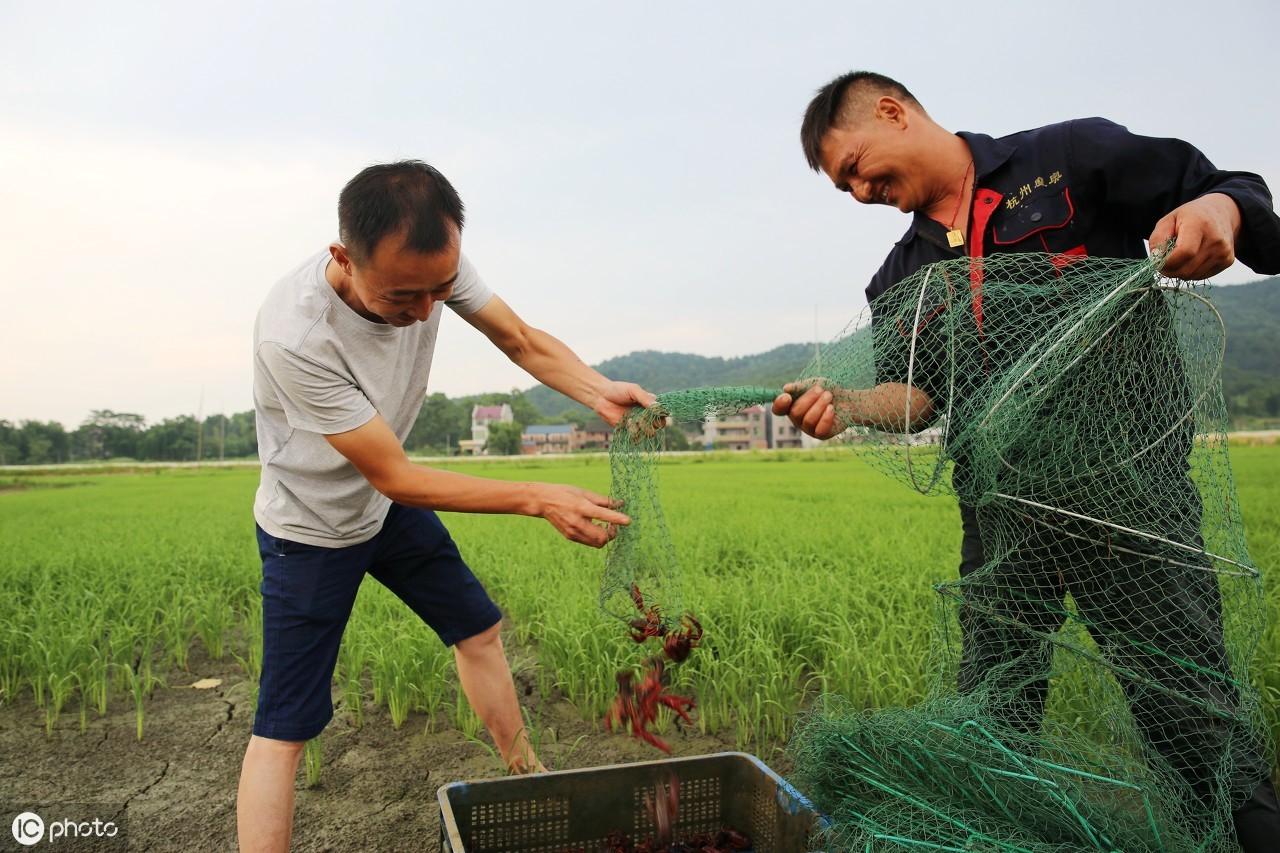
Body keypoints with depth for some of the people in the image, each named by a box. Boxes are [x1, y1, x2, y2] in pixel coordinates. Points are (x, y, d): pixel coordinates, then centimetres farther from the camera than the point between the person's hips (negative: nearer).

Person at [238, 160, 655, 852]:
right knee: (285, 728, -5)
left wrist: (599, 392, -30)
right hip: (312, 530, -6)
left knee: (478, 630, 14)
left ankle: (527, 776, 35)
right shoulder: (293, 335, -38)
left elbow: (522, 341, -10)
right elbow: (396, 477, -31)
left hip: (389, 507, 6)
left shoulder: (432, 263, -23)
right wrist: (537, 499, -32)